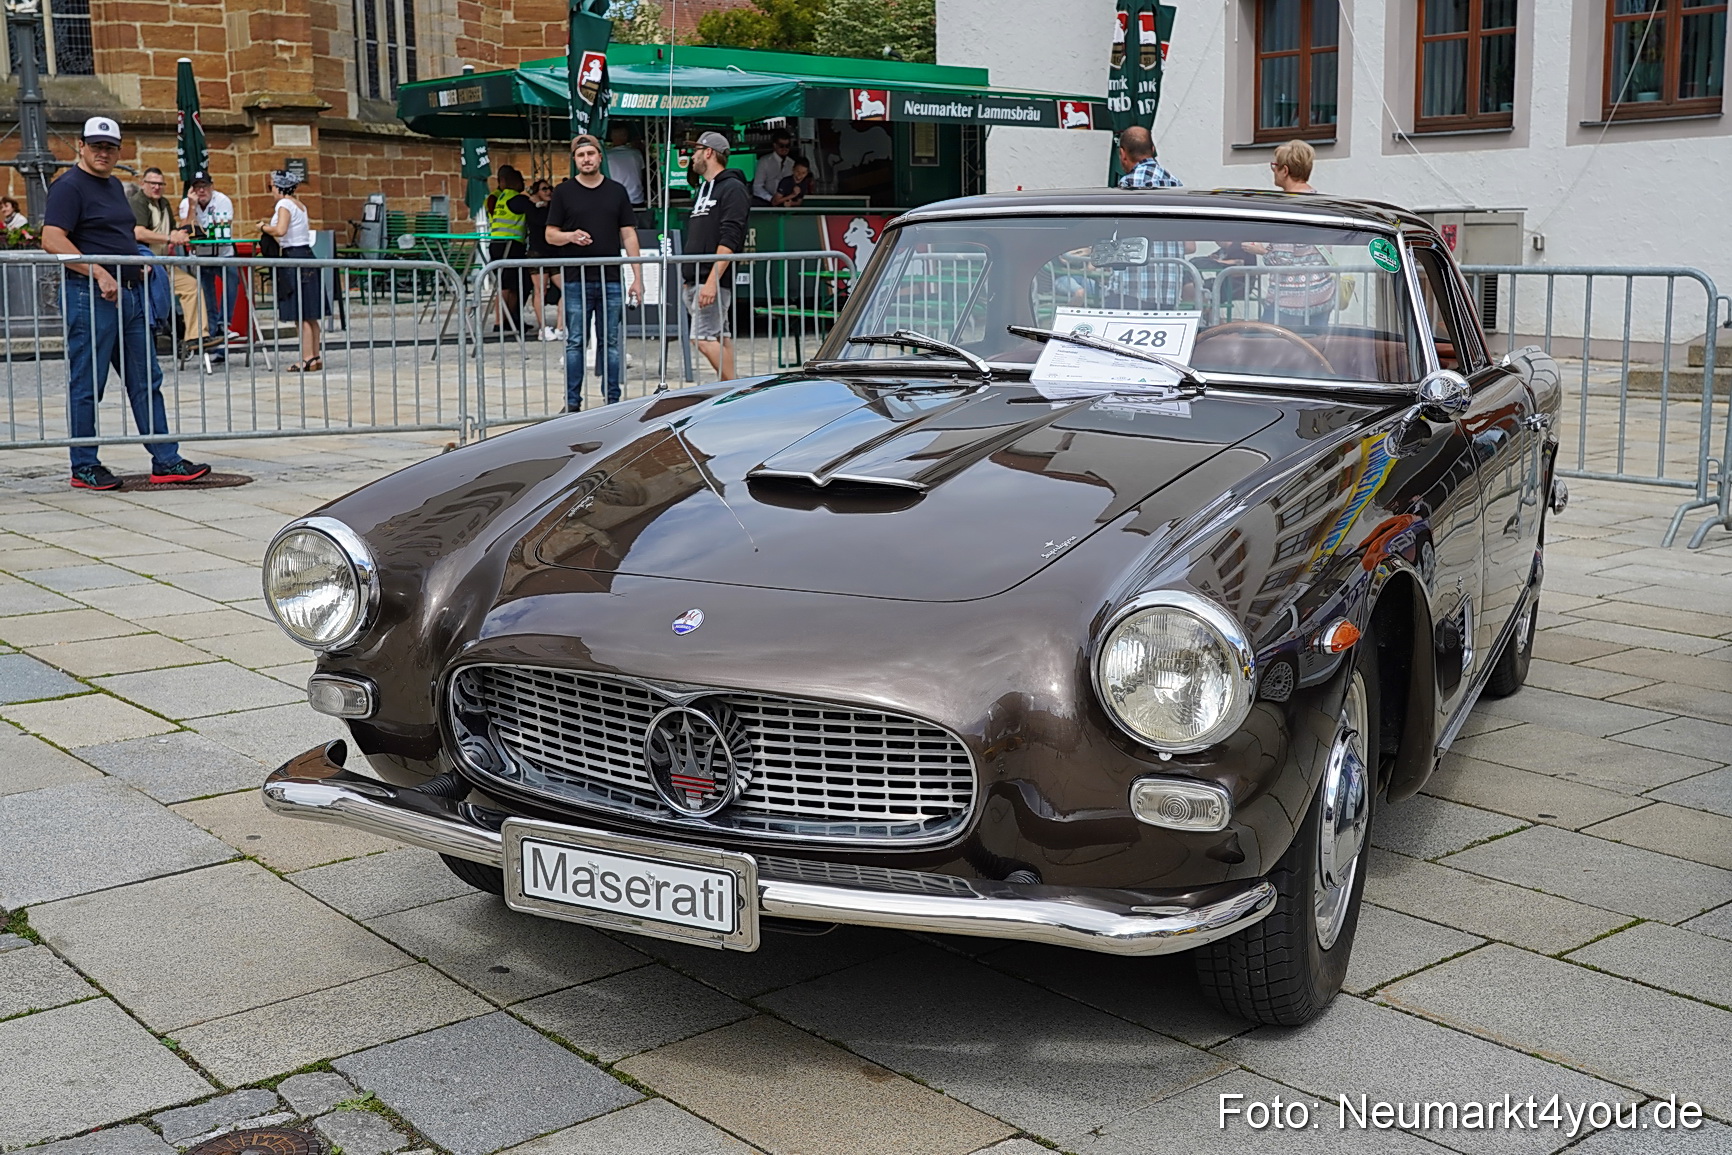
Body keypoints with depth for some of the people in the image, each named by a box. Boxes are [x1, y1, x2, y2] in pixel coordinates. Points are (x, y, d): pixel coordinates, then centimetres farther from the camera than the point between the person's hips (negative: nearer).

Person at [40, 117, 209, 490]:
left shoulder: (114, 184, 19)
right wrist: (99, 273, -25)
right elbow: (52, 241, -20)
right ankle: (84, 467, 7)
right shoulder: (70, 186, -8)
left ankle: (166, 461, 12)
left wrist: (165, 238, 42)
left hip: (130, 295, 9)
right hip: (90, 298, -9)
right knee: (86, 386, -1)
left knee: (147, 382, 9)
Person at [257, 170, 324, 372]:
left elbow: (280, 230, -24)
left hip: (294, 257, -9)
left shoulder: (284, 204, -10)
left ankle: (307, 359, -8)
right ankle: (315, 356, 13)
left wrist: (264, 227, -6)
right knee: (310, 315, 10)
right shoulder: (299, 204, 16)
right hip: (306, 256, 9)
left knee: (301, 313, -8)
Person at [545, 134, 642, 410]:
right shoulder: (564, 192, 6)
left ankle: (612, 401, 11)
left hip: (611, 279, 1)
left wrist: (637, 277, 2)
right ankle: (572, 403, 5)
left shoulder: (617, 191, 10)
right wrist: (571, 236, -16)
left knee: (611, 343, 5)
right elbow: (550, 234, 7)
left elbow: (629, 235, 9)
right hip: (576, 280, -1)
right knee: (575, 343, 1)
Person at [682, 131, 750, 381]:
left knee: (703, 338, -16)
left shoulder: (733, 189, -7)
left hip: (714, 279, -9)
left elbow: (729, 241, -17)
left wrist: (712, 280, -25)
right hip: (694, 280, 9)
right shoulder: (702, 190, 22)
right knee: (721, 338, 8)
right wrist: (688, 279, 19)